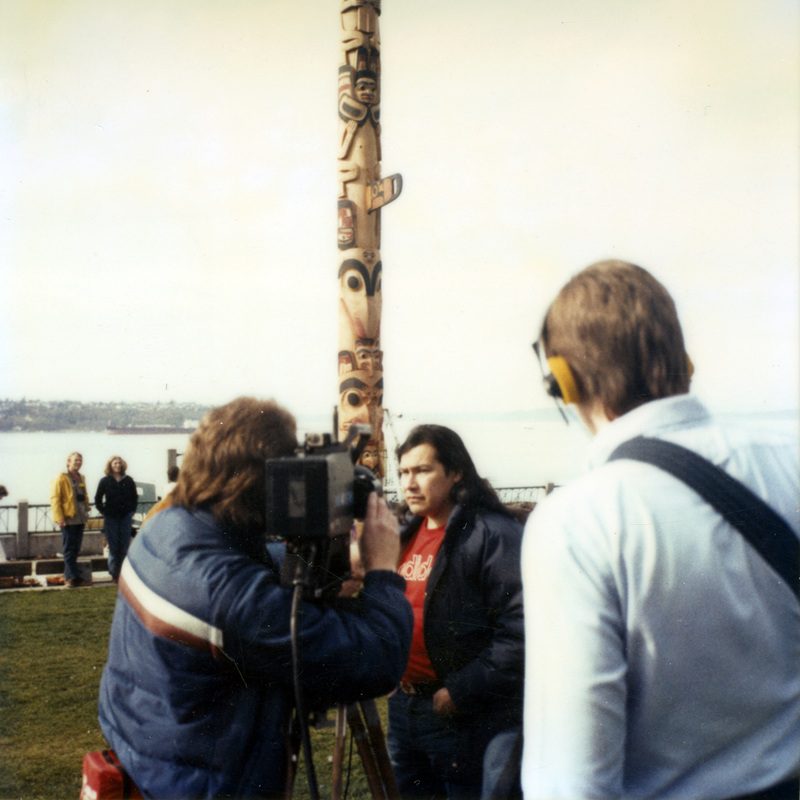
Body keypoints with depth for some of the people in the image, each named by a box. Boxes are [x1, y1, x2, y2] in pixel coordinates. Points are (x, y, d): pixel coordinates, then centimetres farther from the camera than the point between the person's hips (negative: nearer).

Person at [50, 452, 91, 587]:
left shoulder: (81, 478, 15)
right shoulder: (61, 478, -7)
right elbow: (55, 499, -12)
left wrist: (86, 510, 10)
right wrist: (60, 518, -18)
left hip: (80, 519, 7)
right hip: (68, 519, -7)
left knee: (76, 549, 12)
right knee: (69, 549, -4)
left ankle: (68, 576, 20)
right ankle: (72, 577, -4)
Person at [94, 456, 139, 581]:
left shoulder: (128, 480, 4)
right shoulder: (105, 481, 0)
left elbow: (134, 497, 12)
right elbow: (98, 499, 5)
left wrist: (131, 510, 4)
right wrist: (104, 512, -1)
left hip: (126, 517, 1)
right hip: (111, 518, -1)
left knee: (125, 547, 3)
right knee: (113, 547, 1)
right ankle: (114, 574, 7)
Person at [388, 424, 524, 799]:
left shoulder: (492, 534, -16)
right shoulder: (410, 533, 11)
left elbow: (520, 632, -23)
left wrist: (459, 694, -21)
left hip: (469, 721, -8)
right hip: (403, 708, 8)